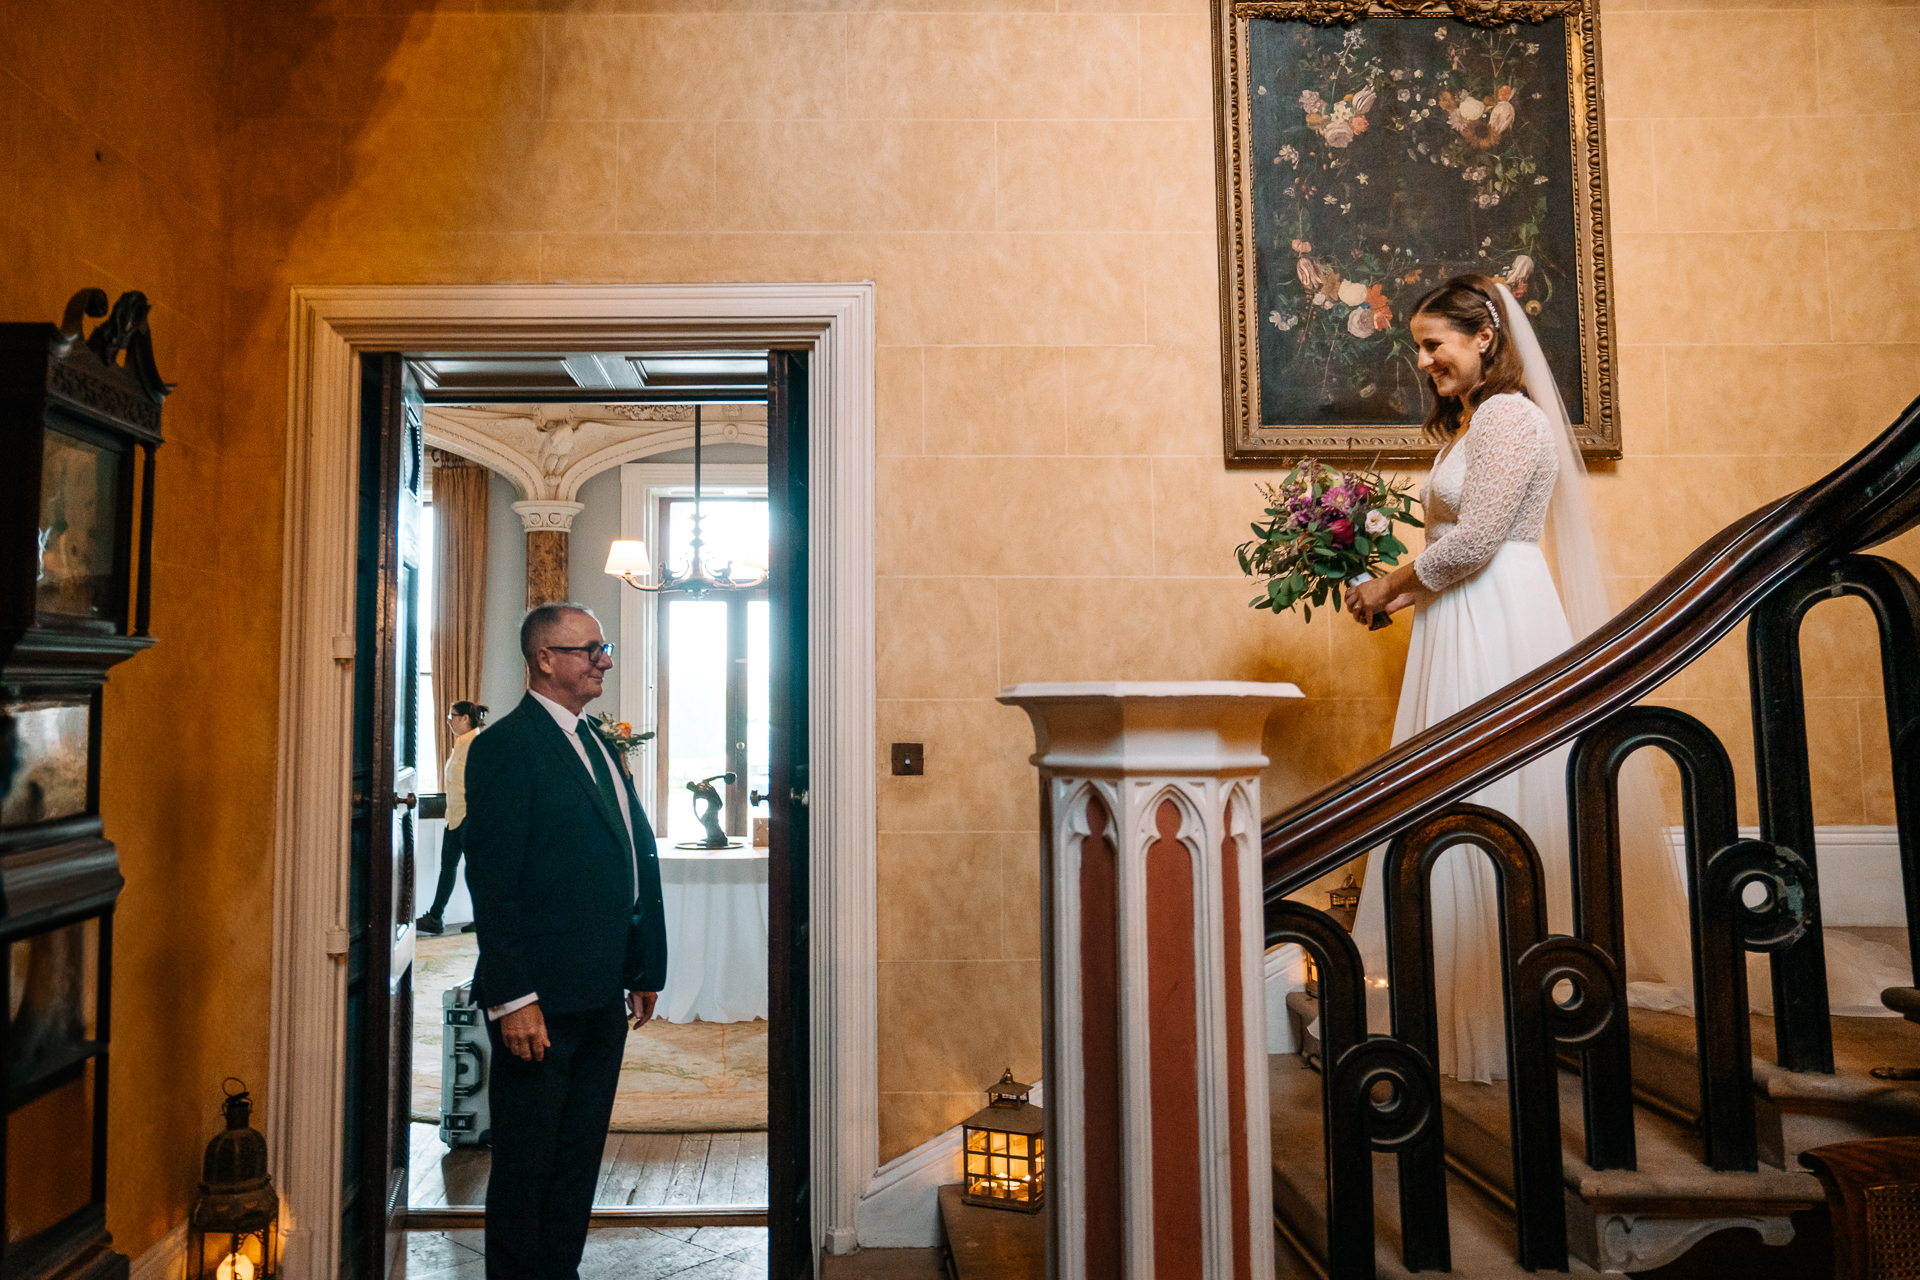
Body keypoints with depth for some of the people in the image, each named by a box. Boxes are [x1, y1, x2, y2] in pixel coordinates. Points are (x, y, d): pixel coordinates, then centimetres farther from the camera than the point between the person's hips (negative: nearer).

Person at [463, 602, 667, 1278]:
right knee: (525, 1165, 6)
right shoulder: (506, 746, -11)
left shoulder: (599, 746, 15)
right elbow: (492, 881, -16)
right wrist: (512, 999, -19)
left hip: (603, 995, 8)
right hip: (541, 998, -8)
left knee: (579, 1159, 18)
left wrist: (644, 969, 12)